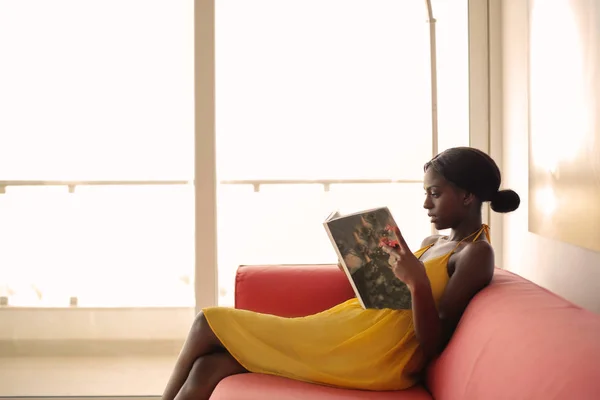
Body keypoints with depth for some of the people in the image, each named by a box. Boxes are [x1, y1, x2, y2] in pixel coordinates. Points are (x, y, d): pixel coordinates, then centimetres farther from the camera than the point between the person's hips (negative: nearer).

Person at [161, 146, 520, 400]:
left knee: (209, 325, -6)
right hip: (355, 333, 9)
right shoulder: (435, 243, 22)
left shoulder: (476, 253, -5)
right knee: (208, 369, -5)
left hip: (373, 354, -9)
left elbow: (432, 345, -13)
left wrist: (418, 282, -27)